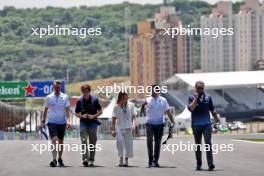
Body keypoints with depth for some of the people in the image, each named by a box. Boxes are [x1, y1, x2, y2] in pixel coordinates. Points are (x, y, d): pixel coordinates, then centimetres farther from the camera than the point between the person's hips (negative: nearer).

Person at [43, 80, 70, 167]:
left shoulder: (65, 97, 1)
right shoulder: (49, 97, 2)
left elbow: (67, 109, -3)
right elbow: (46, 109, 10)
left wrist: (68, 120, -15)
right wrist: (44, 120, 9)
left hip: (62, 122, 1)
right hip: (52, 122, -1)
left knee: (60, 141, 12)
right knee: (54, 140, -16)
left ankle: (60, 158, 27)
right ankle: (54, 160, -22)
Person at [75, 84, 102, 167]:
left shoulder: (95, 100, -3)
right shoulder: (80, 101, 2)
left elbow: (100, 112, 3)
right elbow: (76, 113, 9)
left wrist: (93, 116, -14)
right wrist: (82, 116, -11)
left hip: (93, 123, 0)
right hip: (83, 123, 0)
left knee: (92, 143, 5)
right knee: (84, 141, -13)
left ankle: (91, 160, 14)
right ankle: (85, 159, -20)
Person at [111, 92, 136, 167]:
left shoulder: (131, 105, 3)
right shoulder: (116, 107, 0)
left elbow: (133, 116, 8)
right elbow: (114, 119, 5)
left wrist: (133, 124, -10)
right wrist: (113, 129, 1)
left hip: (128, 128, 1)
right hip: (119, 128, -1)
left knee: (128, 143, 4)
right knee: (120, 142, -16)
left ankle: (126, 160, 16)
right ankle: (121, 159, -9)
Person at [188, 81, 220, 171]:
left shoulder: (208, 97, 8)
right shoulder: (192, 97, 0)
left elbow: (212, 109, 19)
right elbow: (191, 108, -17)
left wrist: (216, 118, 25)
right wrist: (196, 98, -18)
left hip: (207, 124, 1)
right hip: (196, 125, 0)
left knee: (208, 143, -11)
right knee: (198, 145, 7)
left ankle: (210, 164, -17)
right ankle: (198, 164, 16)